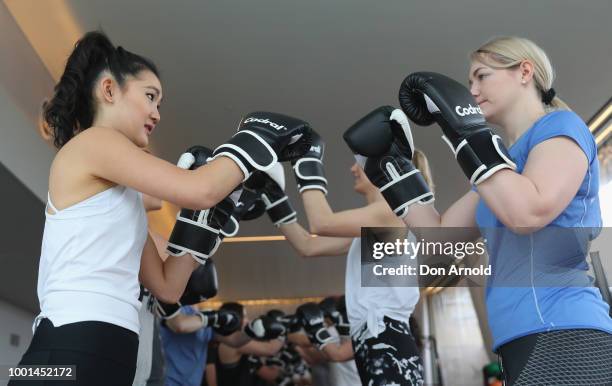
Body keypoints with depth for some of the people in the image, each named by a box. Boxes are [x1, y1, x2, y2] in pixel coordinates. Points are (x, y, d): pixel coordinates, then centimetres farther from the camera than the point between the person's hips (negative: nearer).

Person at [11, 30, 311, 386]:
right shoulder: (91, 142, -5)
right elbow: (200, 191, -18)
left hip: (102, 357, 9)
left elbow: (167, 286, 15)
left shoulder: (121, 194, 19)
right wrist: (260, 135, -4)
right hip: (72, 356, -9)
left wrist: (211, 216, 10)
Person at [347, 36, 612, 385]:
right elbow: (438, 235, 19)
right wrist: (395, 165, 18)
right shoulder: (507, 160, 20)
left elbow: (528, 214, -21)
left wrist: (464, 127, -16)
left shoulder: (561, 125, -2)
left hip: (563, 335, -8)